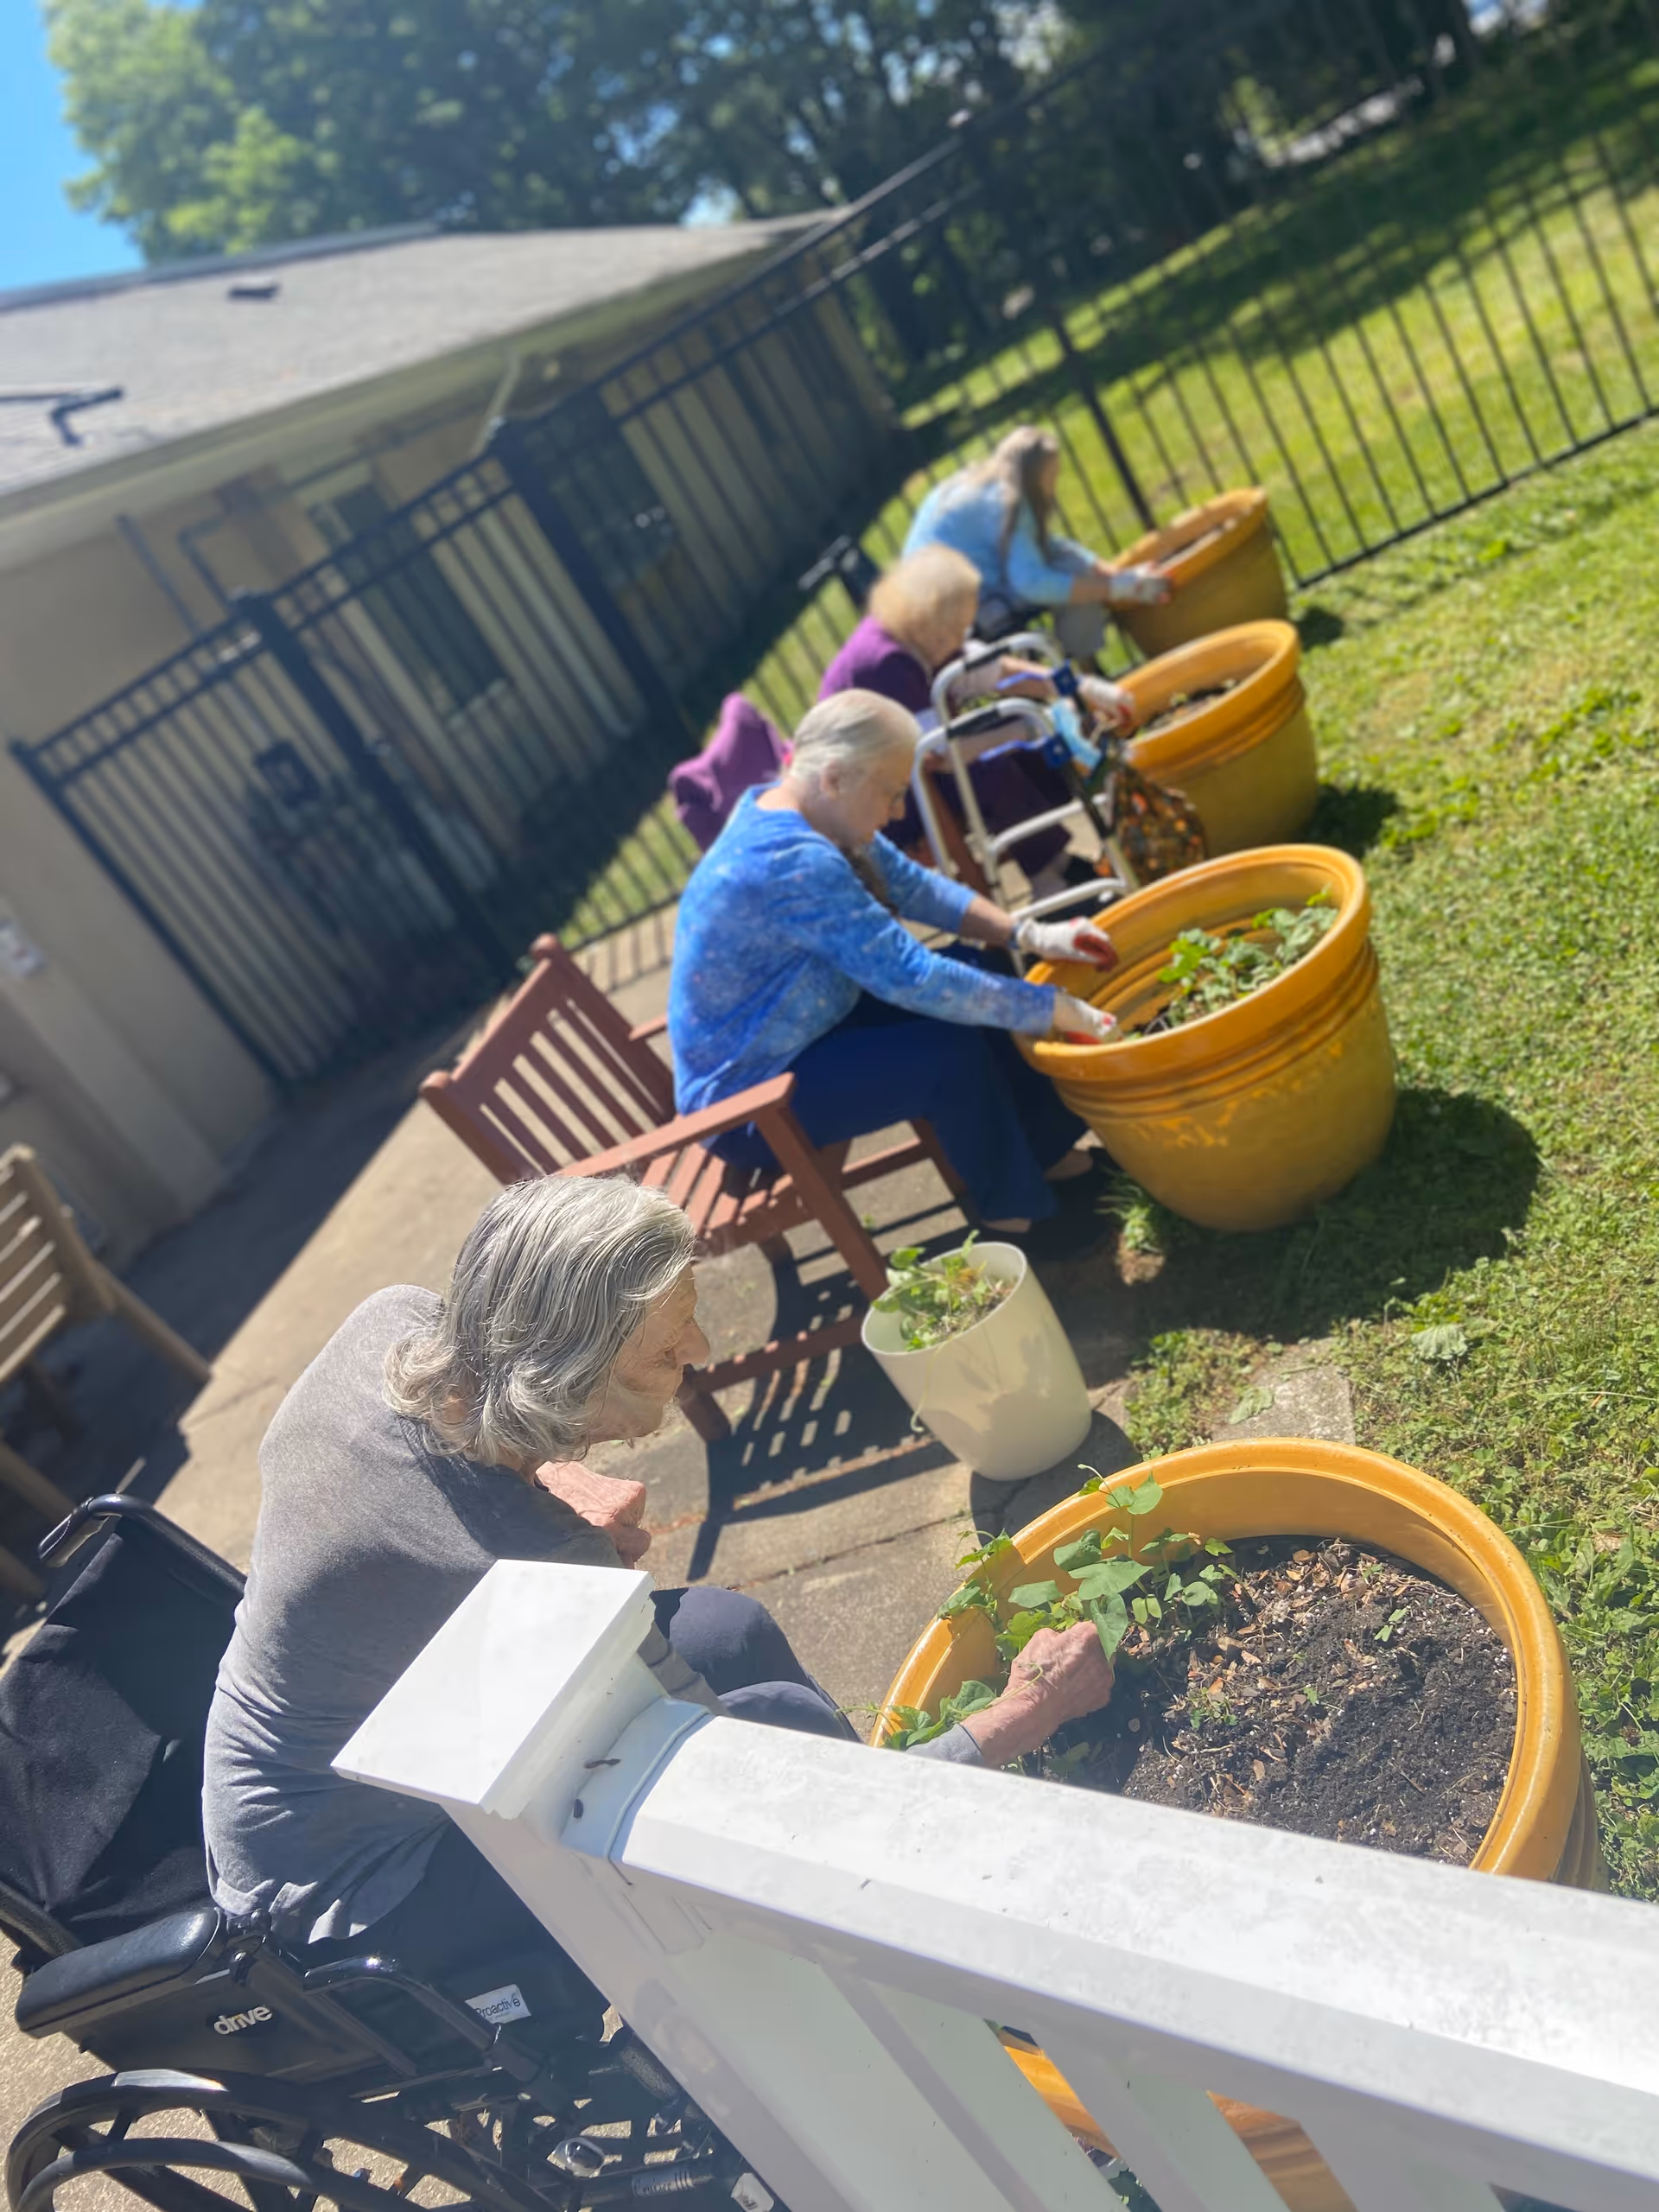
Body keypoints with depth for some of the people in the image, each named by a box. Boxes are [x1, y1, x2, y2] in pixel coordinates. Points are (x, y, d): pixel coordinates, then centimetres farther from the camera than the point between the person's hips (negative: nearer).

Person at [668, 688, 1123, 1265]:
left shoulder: (795, 809, -4)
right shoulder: (792, 864, -33)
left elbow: (909, 884, 2)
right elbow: (912, 978, -33)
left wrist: (1030, 935, -9)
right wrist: (1055, 1011, -25)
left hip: (803, 1034, 10)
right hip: (746, 1103, -10)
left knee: (981, 990, 2)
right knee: (950, 1052, -21)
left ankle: (1049, 1154, 15)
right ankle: (1015, 1216, 1)